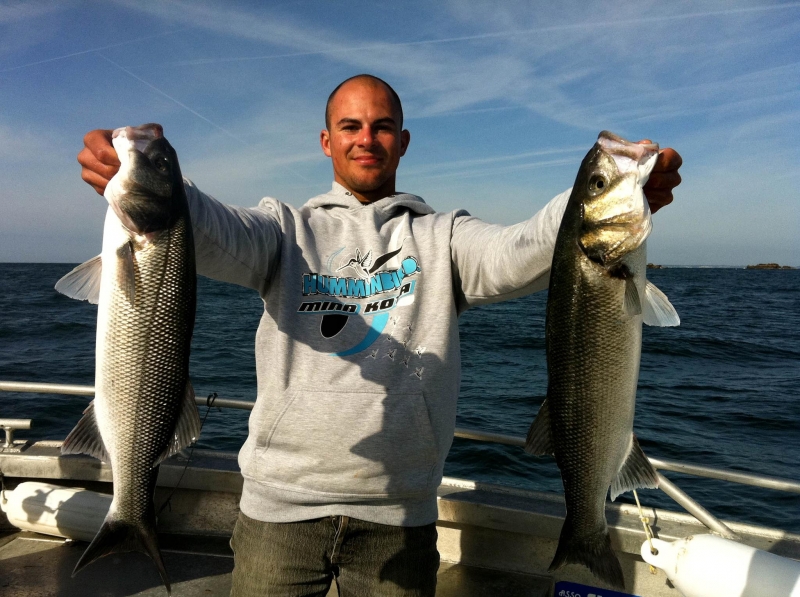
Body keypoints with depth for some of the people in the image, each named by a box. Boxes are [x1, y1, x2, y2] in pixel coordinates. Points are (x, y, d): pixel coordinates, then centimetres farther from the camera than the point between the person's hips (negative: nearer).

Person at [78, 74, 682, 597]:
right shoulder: (289, 228, 5)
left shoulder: (441, 237, 4)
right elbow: (217, 236, -14)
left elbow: (519, 256, -14)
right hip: (281, 502, 0)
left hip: (399, 514, 1)